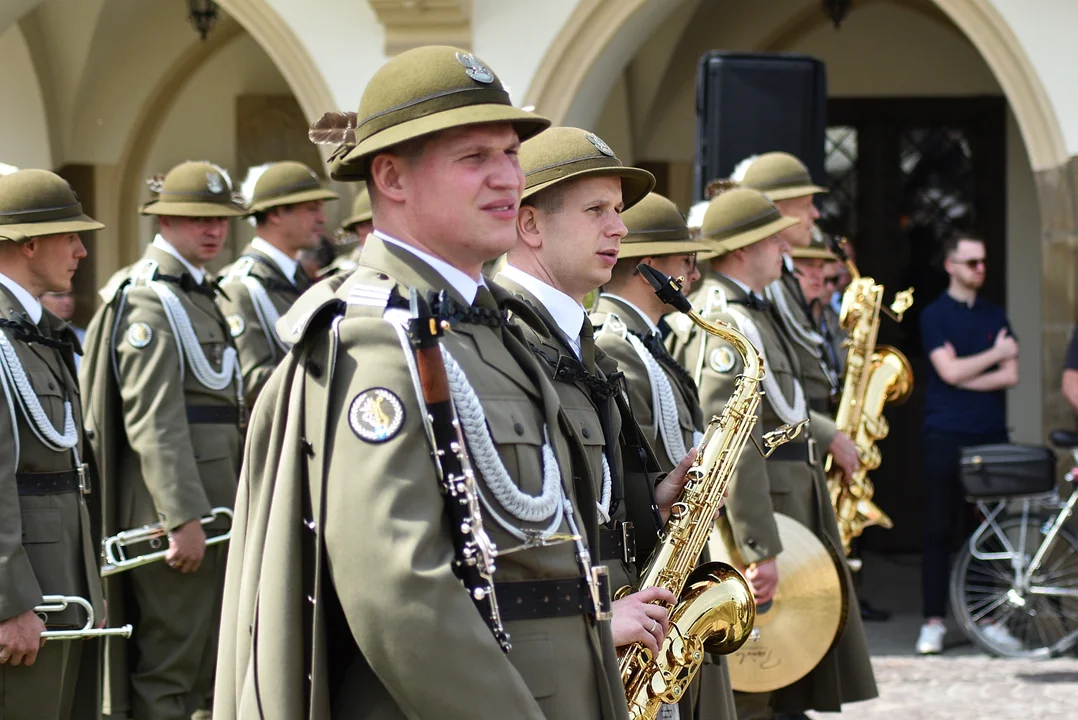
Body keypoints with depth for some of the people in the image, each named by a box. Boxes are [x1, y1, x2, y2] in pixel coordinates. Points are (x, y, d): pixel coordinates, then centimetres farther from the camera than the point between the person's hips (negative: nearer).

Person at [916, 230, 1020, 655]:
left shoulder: (995, 316, 14)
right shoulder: (934, 315, 1)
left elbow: (1010, 376, 3)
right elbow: (949, 371, -12)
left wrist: (964, 375, -9)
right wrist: (994, 354, -2)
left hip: (991, 435, 4)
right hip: (946, 438, -4)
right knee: (939, 530, -2)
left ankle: (990, 619, 8)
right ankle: (933, 622, 3)